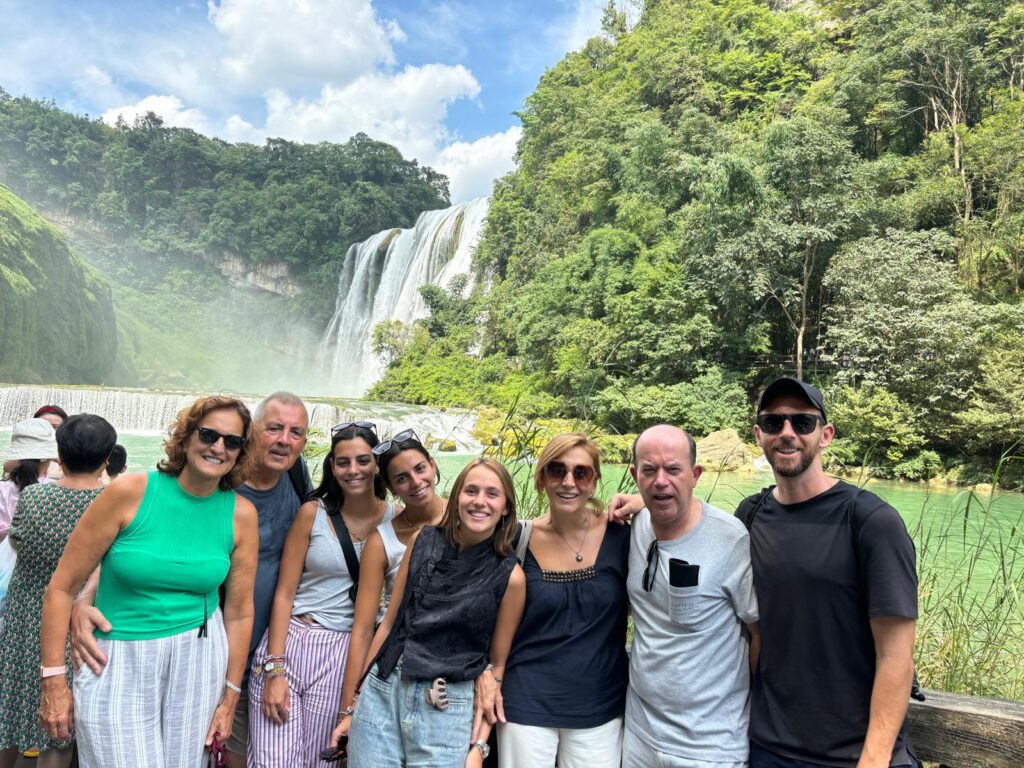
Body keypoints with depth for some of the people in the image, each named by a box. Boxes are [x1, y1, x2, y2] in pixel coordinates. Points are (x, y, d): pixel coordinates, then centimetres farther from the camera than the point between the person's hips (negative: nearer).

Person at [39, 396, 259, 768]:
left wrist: (230, 698, 7)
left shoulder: (241, 514, -3)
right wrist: (54, 682, -6)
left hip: (198, 658, 2)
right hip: (118, 662, -2)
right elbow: (62, 587, -5)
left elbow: (239, 612, 3)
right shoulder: (130, 492, -11)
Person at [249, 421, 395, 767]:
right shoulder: (313, 512, -2)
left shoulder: (396, 518, 0)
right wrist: (274, 670, -8)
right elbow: (284, 593, -2)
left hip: (343, 655, 1)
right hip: (288, 641, 0)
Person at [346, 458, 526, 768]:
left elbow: (498, 664, 0)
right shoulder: (423, 540, 0)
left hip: (447, 709, -2)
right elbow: (389, 622, 6)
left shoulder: (510, 576, -7)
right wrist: (355, 700, 9)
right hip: (381, 694, 3)